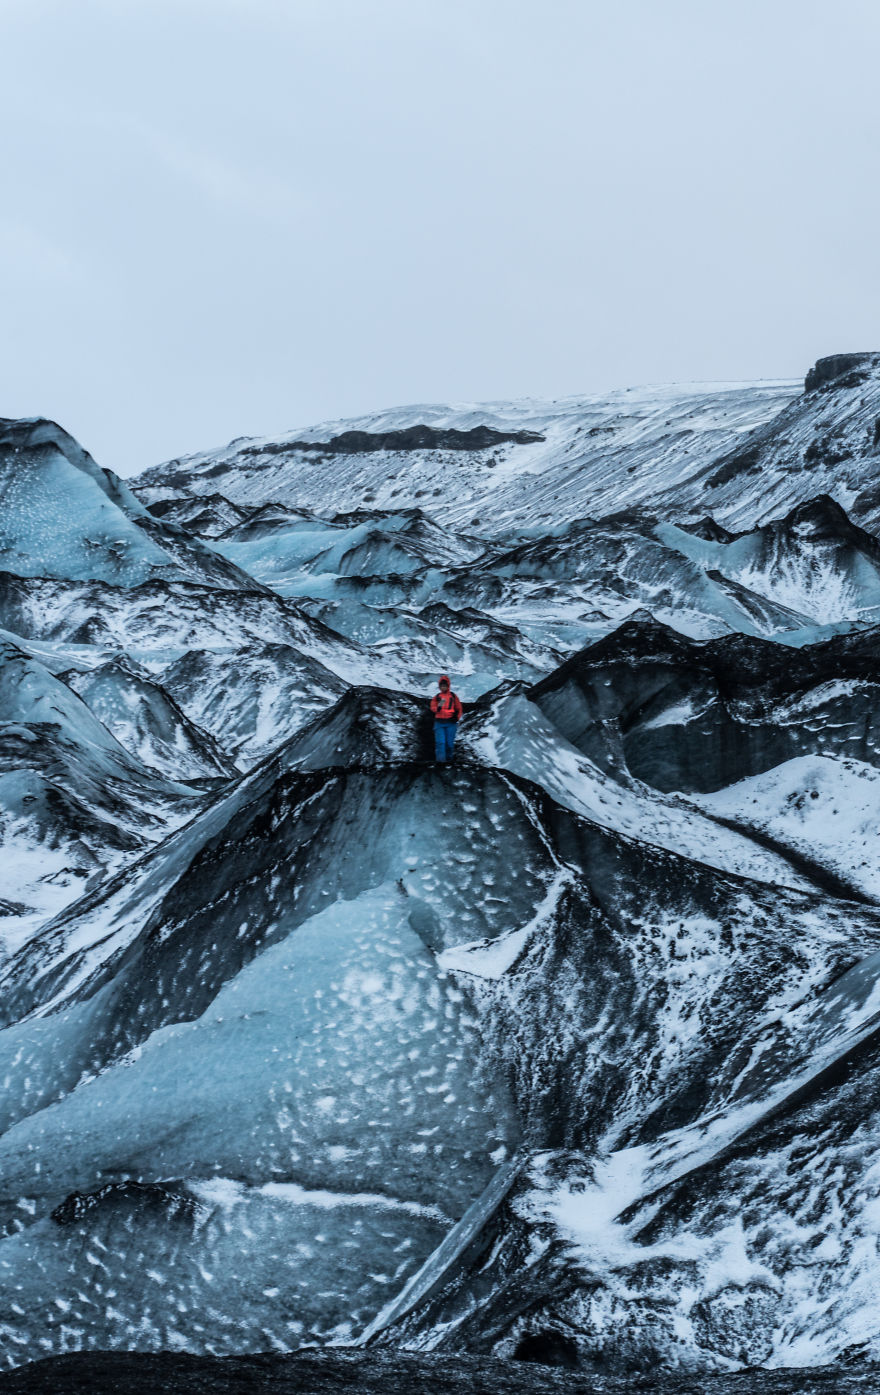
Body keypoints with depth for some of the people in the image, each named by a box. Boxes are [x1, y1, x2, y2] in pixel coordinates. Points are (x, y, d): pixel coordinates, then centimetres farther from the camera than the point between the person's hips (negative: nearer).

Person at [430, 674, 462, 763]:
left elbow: (459, 708, 11)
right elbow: (432, 708, 1)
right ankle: (440, 760, -12)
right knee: (440, 742, -10)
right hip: (439, 722, 0)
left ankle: (449, 758, 14)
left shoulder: (453, 696, 8)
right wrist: (438, 707, -19)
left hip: (450, 723, 0)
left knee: (449, 742, 0)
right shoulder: (436, 697, 10)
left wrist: (456, 717, -4)